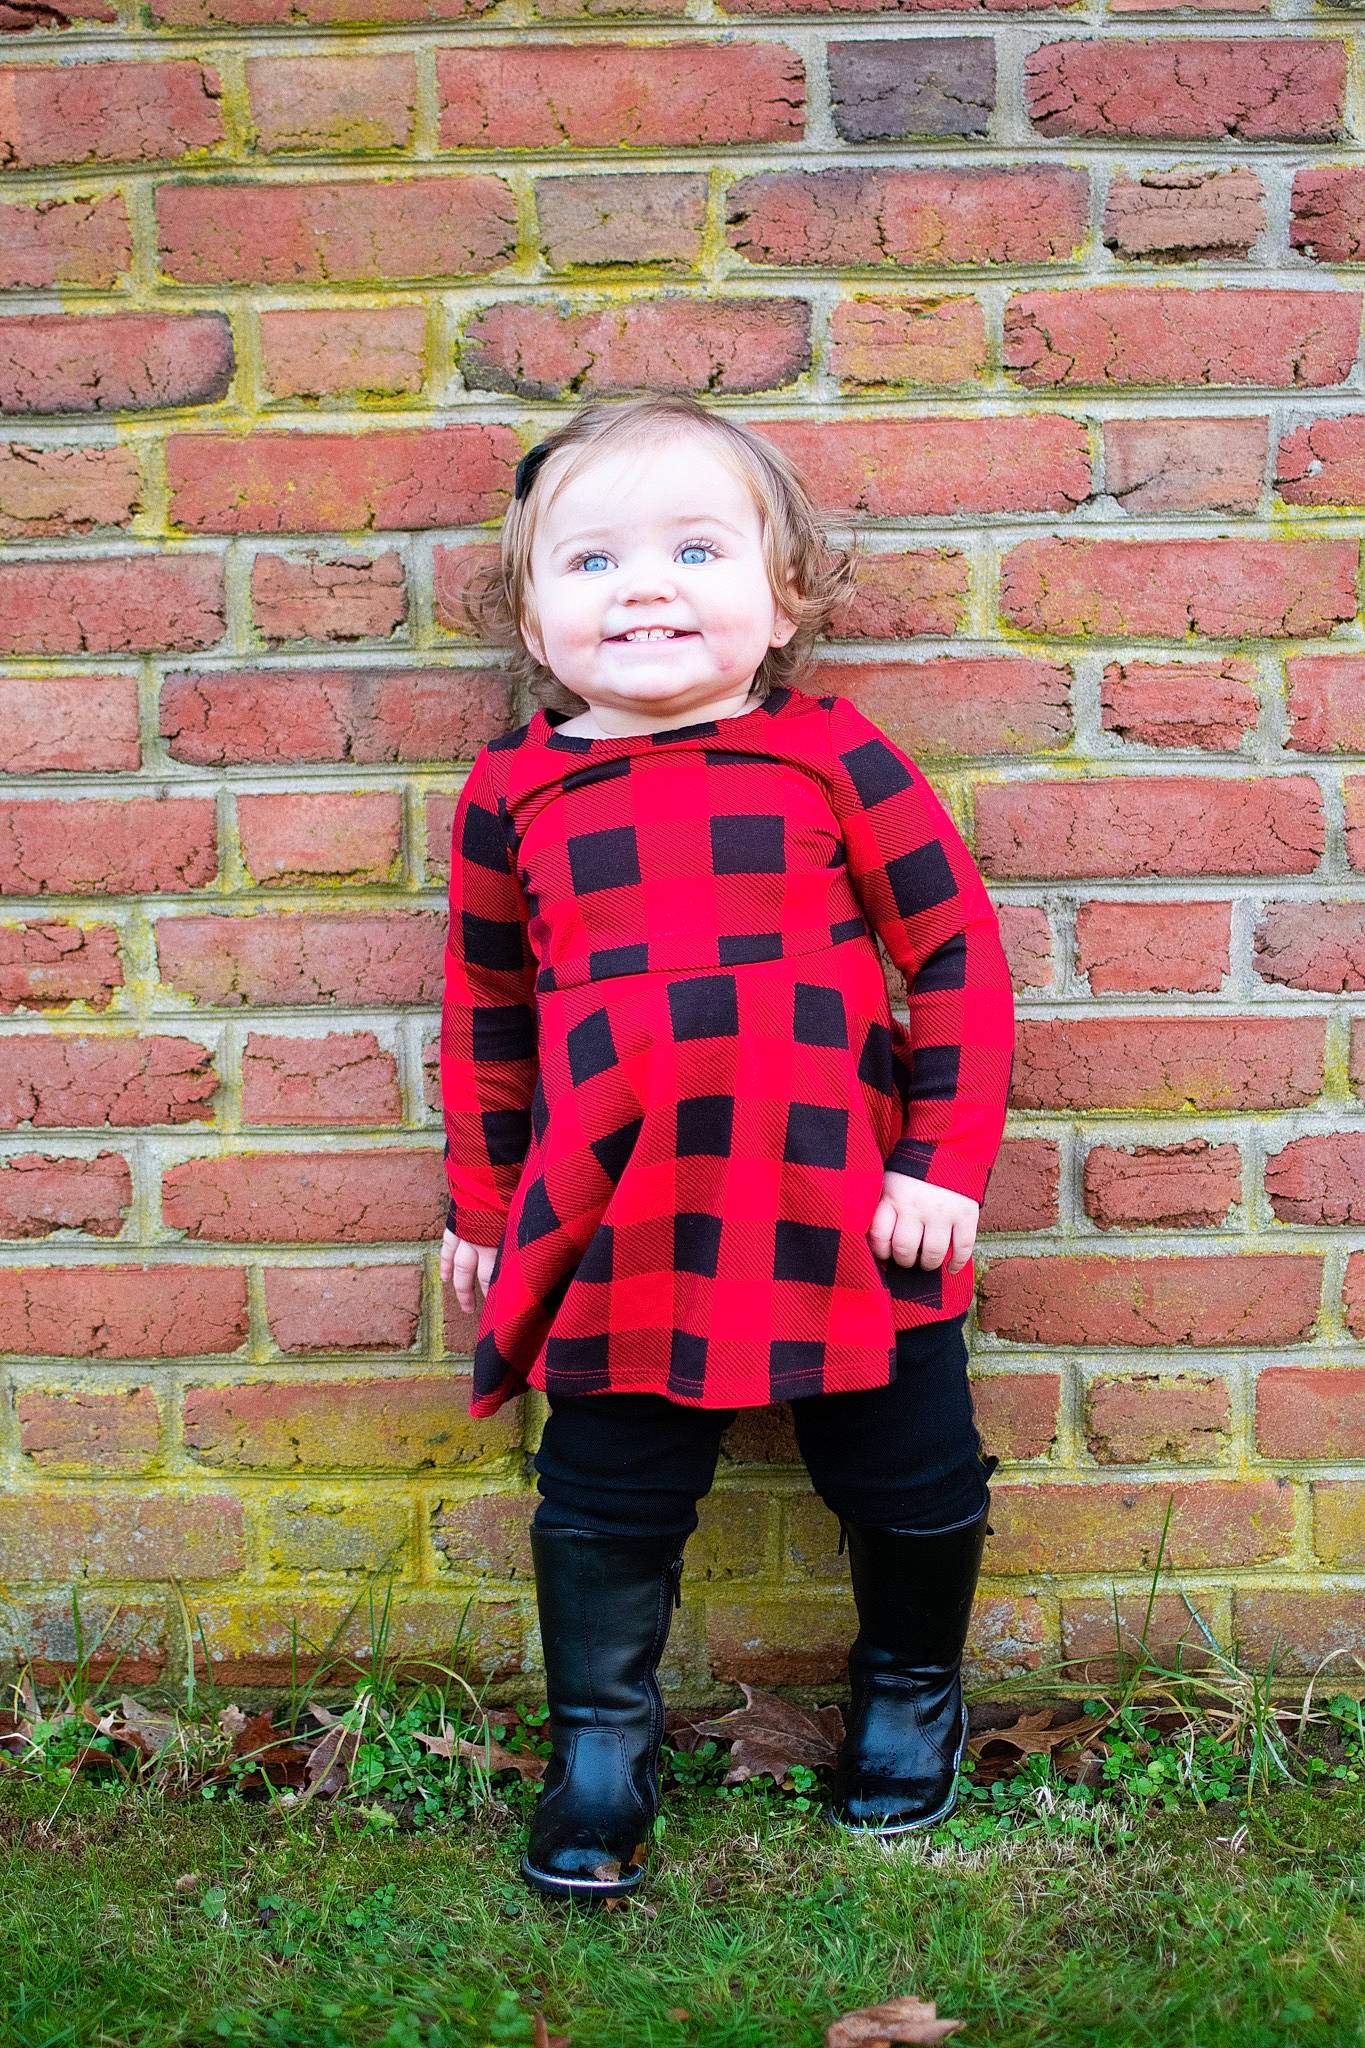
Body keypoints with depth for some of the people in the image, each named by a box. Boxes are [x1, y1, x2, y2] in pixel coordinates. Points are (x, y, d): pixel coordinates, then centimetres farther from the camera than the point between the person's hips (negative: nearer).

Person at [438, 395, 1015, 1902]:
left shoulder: (831, 755, -3)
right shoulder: (511, 794, 2)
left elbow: (958, 956, 0)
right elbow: (485, 1014, 12)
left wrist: (947, 1162, -5)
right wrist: (482, 1209, 15)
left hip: (845, 1213, 0)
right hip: (615, 1236, 1)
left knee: (912, 1488, 13)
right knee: (605, 1505, 9)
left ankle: (909, 1687, 42)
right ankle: (600, 1746, 32)